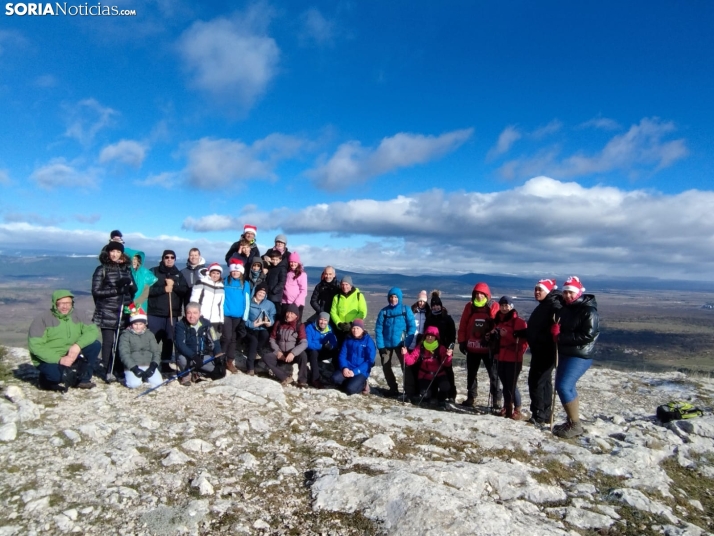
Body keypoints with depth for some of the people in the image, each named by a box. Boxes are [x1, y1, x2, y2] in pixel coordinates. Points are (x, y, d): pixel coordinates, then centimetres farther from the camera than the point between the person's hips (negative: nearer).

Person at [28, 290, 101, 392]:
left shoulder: (77, 315, -2)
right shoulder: (43, 319, -15)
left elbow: (93, 330, -9)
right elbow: (34, 345, -20)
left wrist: (78, 345, -27)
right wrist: (59, 360, -27)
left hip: (71, 356, 5)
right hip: (48, 360, -5)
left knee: (95, 345, -16)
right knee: (61, 374, -36)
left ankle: (83, 379, -1)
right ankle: (48, 379, 3)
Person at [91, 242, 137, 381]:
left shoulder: (126, 269, 13)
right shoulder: (102, 269, 0)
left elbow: (134, 289, 15)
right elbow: (96, 291, -6)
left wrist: (129, 283, -7)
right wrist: (115, 290, -15)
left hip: (124, 311, 4)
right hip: (108, 313, -3)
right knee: (109, 342, -3)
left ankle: (120, 369, 13)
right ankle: (108, 372, 3)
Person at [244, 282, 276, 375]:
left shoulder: (270, 304, 16)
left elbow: (273, 318, 4)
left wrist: (269, 323, -19)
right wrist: (252, 324, -21)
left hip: (263, 330, 2)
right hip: (251, 329, -2)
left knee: (265, 334, -34)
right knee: (254, 340, -33)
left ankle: (257, 353, -12)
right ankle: (250, 367, -24)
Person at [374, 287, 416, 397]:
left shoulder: (406, 310, -3)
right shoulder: (384, 311, 0)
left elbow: (412, 327, -5)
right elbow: (378, 329, -2)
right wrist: (380, 345, -11)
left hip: (400, 343, -3)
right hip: (386, 344, 3)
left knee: (406, 366, -9)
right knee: (386, 367, 9)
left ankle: (410, 391, -1)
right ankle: (393, 389, 25)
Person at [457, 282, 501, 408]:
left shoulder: (494, 307, -5)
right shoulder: (469, 307, 3)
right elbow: (463, 325, 4)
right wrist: (462, 341, 0)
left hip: (488, 347, -3)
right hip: (472, 347, 3)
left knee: (493, 374, 3)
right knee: (471, 374, 13)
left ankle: (496, 399, 11)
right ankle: (470, 397, 26)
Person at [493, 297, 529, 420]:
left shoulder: (518, 321, -9)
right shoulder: (497, 320, 13)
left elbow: (524, 338, -18)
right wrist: (492, 335, 6)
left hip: (513, 359, -6)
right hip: (501, 358, 6)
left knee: (512, 385, -5)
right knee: (505, 384, 13)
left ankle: (517, 410, 4)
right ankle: (507, 407, 23)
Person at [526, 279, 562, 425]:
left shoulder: (553, 303, -11)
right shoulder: (542, 306, 20)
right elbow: (535, 328, 29)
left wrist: (557, 315, -53)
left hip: (546, 351, -11)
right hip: (539, 350, 11)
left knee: (536, 380, -9)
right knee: (544, 381, 15)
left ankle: (539, 415, -3)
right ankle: (545, 414, 24)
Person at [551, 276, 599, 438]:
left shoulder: (589, 311, -15)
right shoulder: (564, 308, 10)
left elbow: (588, 335, -23)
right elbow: (557, 327, 19)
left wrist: (560, 337, -20)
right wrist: (555, 331, -7)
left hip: (579, 356, -9)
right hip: (564, 353, 9)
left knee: (563, 386, -14)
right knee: (567, 387, 14)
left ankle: (575, 425, -2)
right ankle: (571, 421, 27)